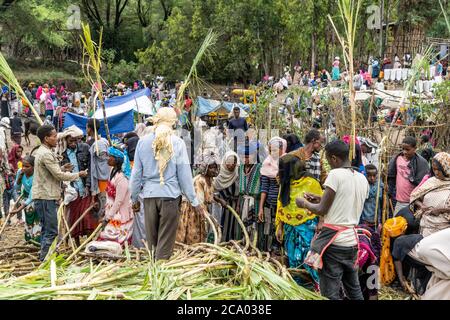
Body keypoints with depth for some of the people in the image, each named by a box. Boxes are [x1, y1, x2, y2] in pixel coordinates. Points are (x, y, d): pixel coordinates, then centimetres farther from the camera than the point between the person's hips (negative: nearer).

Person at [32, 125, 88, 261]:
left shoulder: (41, 152, 16)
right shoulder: (46, 154, -16)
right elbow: (59, 175, -17)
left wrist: (62, 168, 7)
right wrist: (78, 174, -7)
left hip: (43, 195, 11)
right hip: (45, 196, -11)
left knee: (47, 229, 16)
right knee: (51, 231, -8)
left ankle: (44, 257, 22)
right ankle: (45, 259, -6)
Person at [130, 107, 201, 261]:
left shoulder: (143, 142, 2)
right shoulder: (178, 143, -5)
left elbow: (136, 173, 6)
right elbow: (184, 174, -3)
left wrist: (134, 198, 17)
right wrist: (194, 201, 4)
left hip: (149, 195, 3)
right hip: (170, 195, -3)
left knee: (151, 239, 15)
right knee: (166, 241, 4)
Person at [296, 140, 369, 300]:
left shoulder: (335, 174, -12)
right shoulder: (362, 179, 10)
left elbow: (322, 210, -9)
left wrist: (304, 203, 9)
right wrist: (320, 199, 24)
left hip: (333, 240, -8)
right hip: (352, 240, 8)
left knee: (330, 292, -1)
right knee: (354, 289, 19)